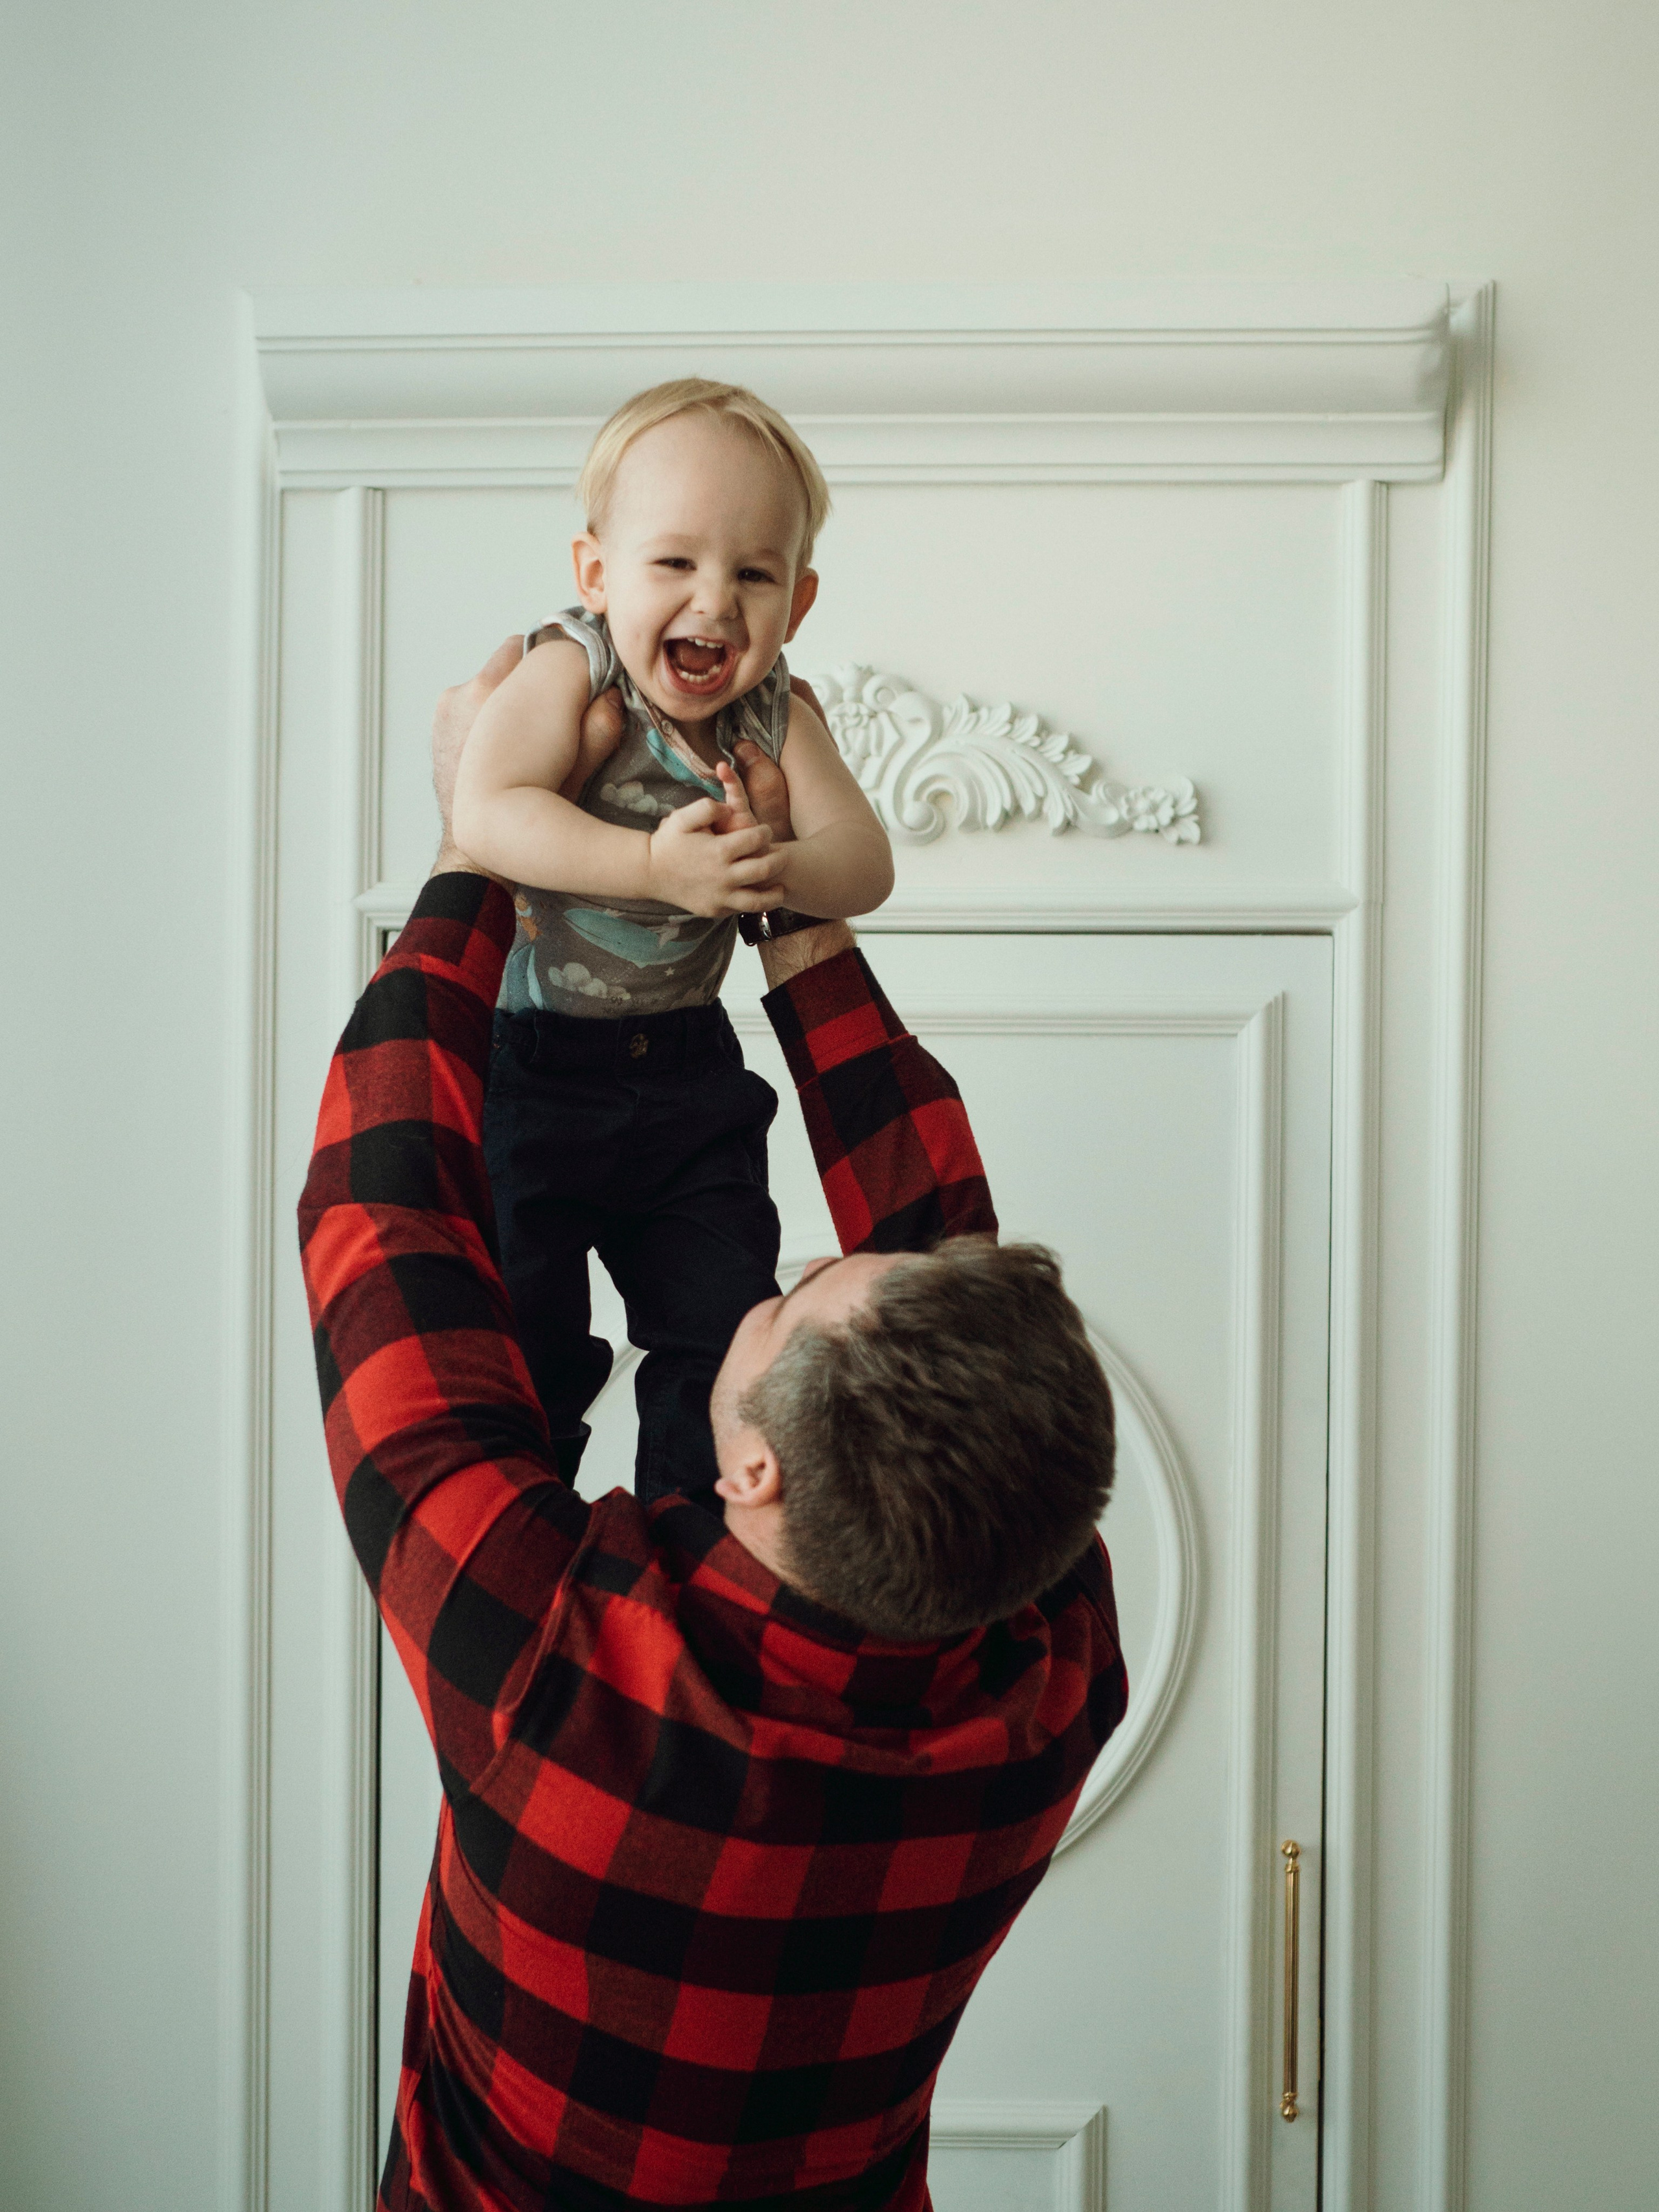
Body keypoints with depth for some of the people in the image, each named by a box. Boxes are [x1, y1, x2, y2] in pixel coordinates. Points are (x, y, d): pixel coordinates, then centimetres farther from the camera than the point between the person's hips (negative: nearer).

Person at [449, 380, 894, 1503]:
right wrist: (654, 868, -40)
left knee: (726, 1332, 7)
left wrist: (779, 871, -31)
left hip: (688, 1074, 4)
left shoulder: (774, 716, -3)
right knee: (526, 1343, 0)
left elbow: (867, 861, -9)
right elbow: (489, 811, -31)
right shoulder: (567, 671, -15)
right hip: (528, 1066, -4)